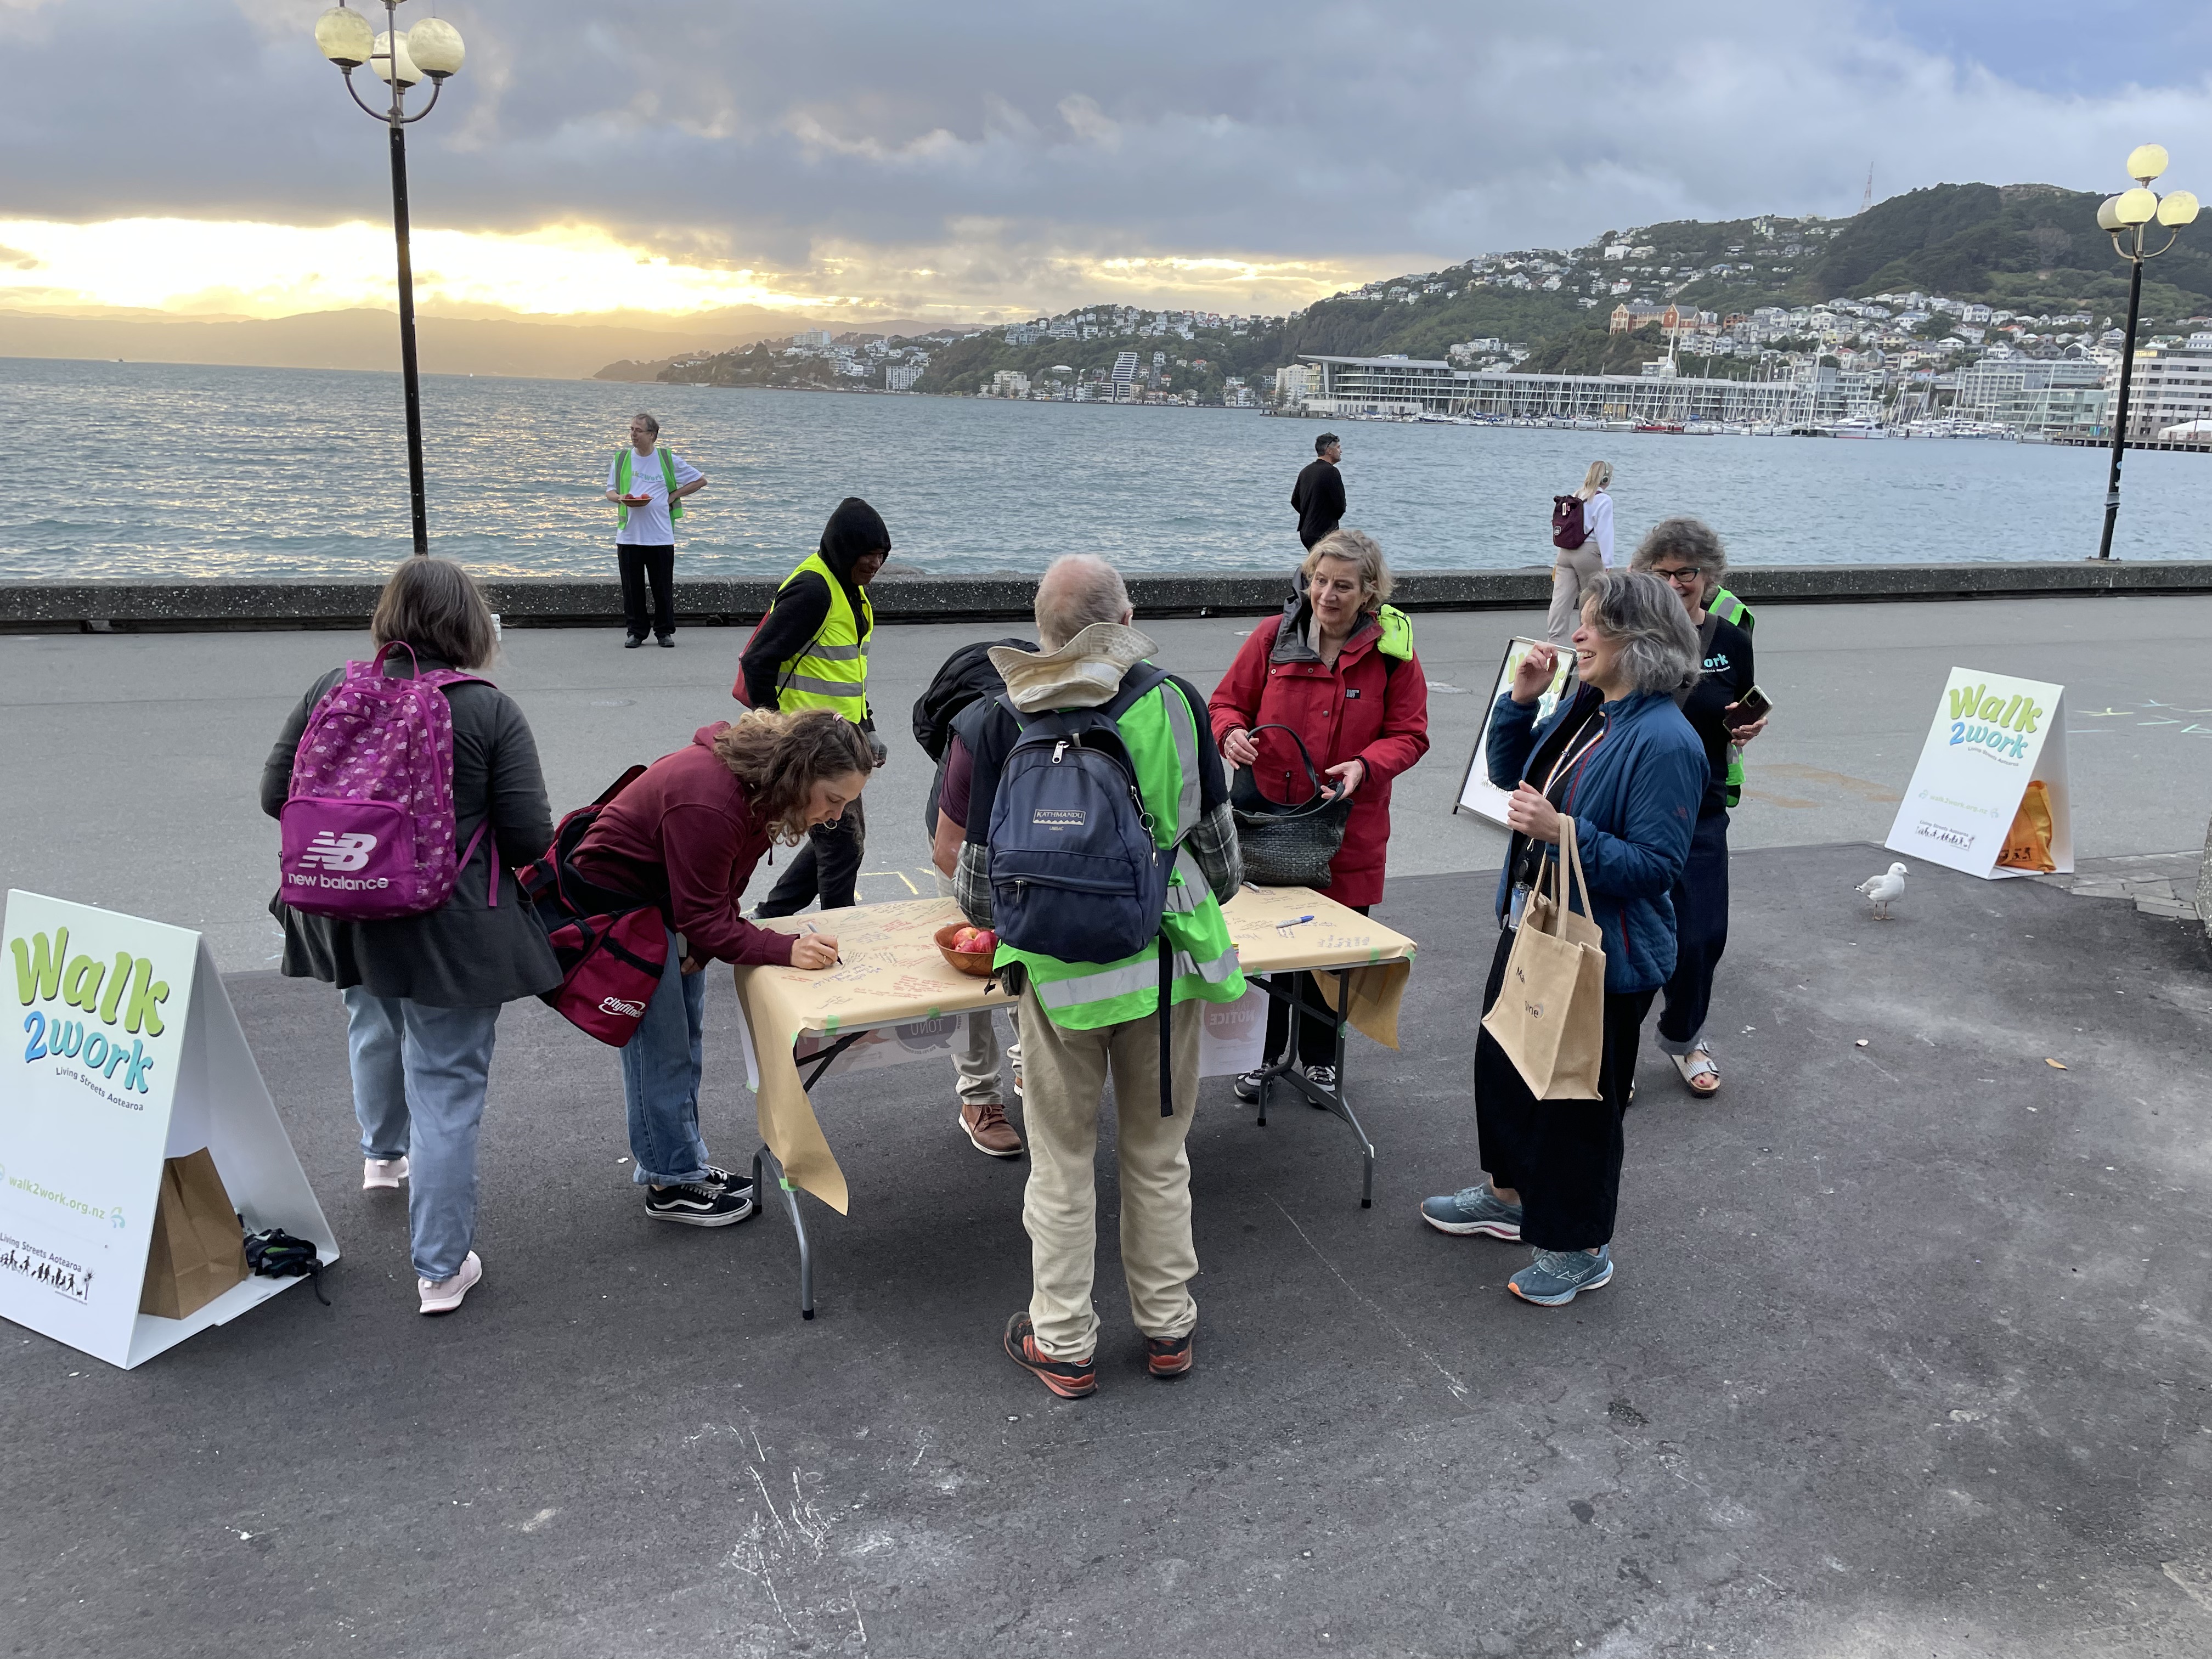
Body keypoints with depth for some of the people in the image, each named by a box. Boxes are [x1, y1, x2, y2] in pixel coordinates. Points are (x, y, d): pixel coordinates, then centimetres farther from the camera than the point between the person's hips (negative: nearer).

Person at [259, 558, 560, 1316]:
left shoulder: (330, 691, -4)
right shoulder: (491, 712, -14)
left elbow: (275, 794, 2)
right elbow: (529, 838, -15)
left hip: (347, 917, 5)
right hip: (451, 932, -5)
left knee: (374, 1024, 33)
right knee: (446, 1091, 4)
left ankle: (382, 1155, 58)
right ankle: (441, 1268, 11)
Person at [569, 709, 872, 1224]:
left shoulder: (759, 784, -8)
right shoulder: (708, 804, -37)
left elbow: (722, 890, 2)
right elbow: (704, 919, -30)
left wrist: (701, 946, -11)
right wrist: (786, 949, -36)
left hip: (671, 900, 9)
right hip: (616, 900, -9)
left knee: (685, 1036, 15)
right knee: (658, 1045, -4)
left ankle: (676, 1162, 28)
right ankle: (670, 1184, 9)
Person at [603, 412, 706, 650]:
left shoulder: (669, 460, 2)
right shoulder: (621, 459, 8)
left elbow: (701, 480, 8)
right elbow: (610, 491, 15)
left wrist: (674, 496, 0)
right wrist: (620, 498, -9)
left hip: (660, 536, -2)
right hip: (628, 535, 2)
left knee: (663, 587, 2)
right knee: (632, 586, 4)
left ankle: (665, 632, 13)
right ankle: (635, 632, 14)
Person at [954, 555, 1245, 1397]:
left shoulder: (1007, 719, -8)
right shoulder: (1176, 703, -5)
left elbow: (981, 864, -1)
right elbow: (1215, 837, 5)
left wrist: (983, 911, 21)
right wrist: (1209, 903, 25)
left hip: (1058, 961, -1)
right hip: (1165, 955, 2)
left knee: (1062, 1161, 13)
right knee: (1158, 1152, 18)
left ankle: (1063, 1344, 25)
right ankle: (1168, 1326, 31)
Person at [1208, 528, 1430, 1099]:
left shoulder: (1393, 650, -4)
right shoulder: (1273, 635, -2)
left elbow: (1409, 734, -1)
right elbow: (1227, 702, 6)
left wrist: (1365, 765, -19)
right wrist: (1230, 732, -16)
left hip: (1348, 833, 0)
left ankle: (1319, 1057, 32)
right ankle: (1266, 1053, 29)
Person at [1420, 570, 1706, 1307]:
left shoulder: (1665, 743, -24)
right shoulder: (1582, 708, 2)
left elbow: (1657, 865, -25)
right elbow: (1509, 774, 13)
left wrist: (1564, 832, -32)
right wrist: (1520, 701, -1)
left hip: (1603, 954, -9)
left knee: (1580, 1096, 6)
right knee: (1502, 1061, 24)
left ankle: (1580, 1249, 27)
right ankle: (1511, 1195, 47)